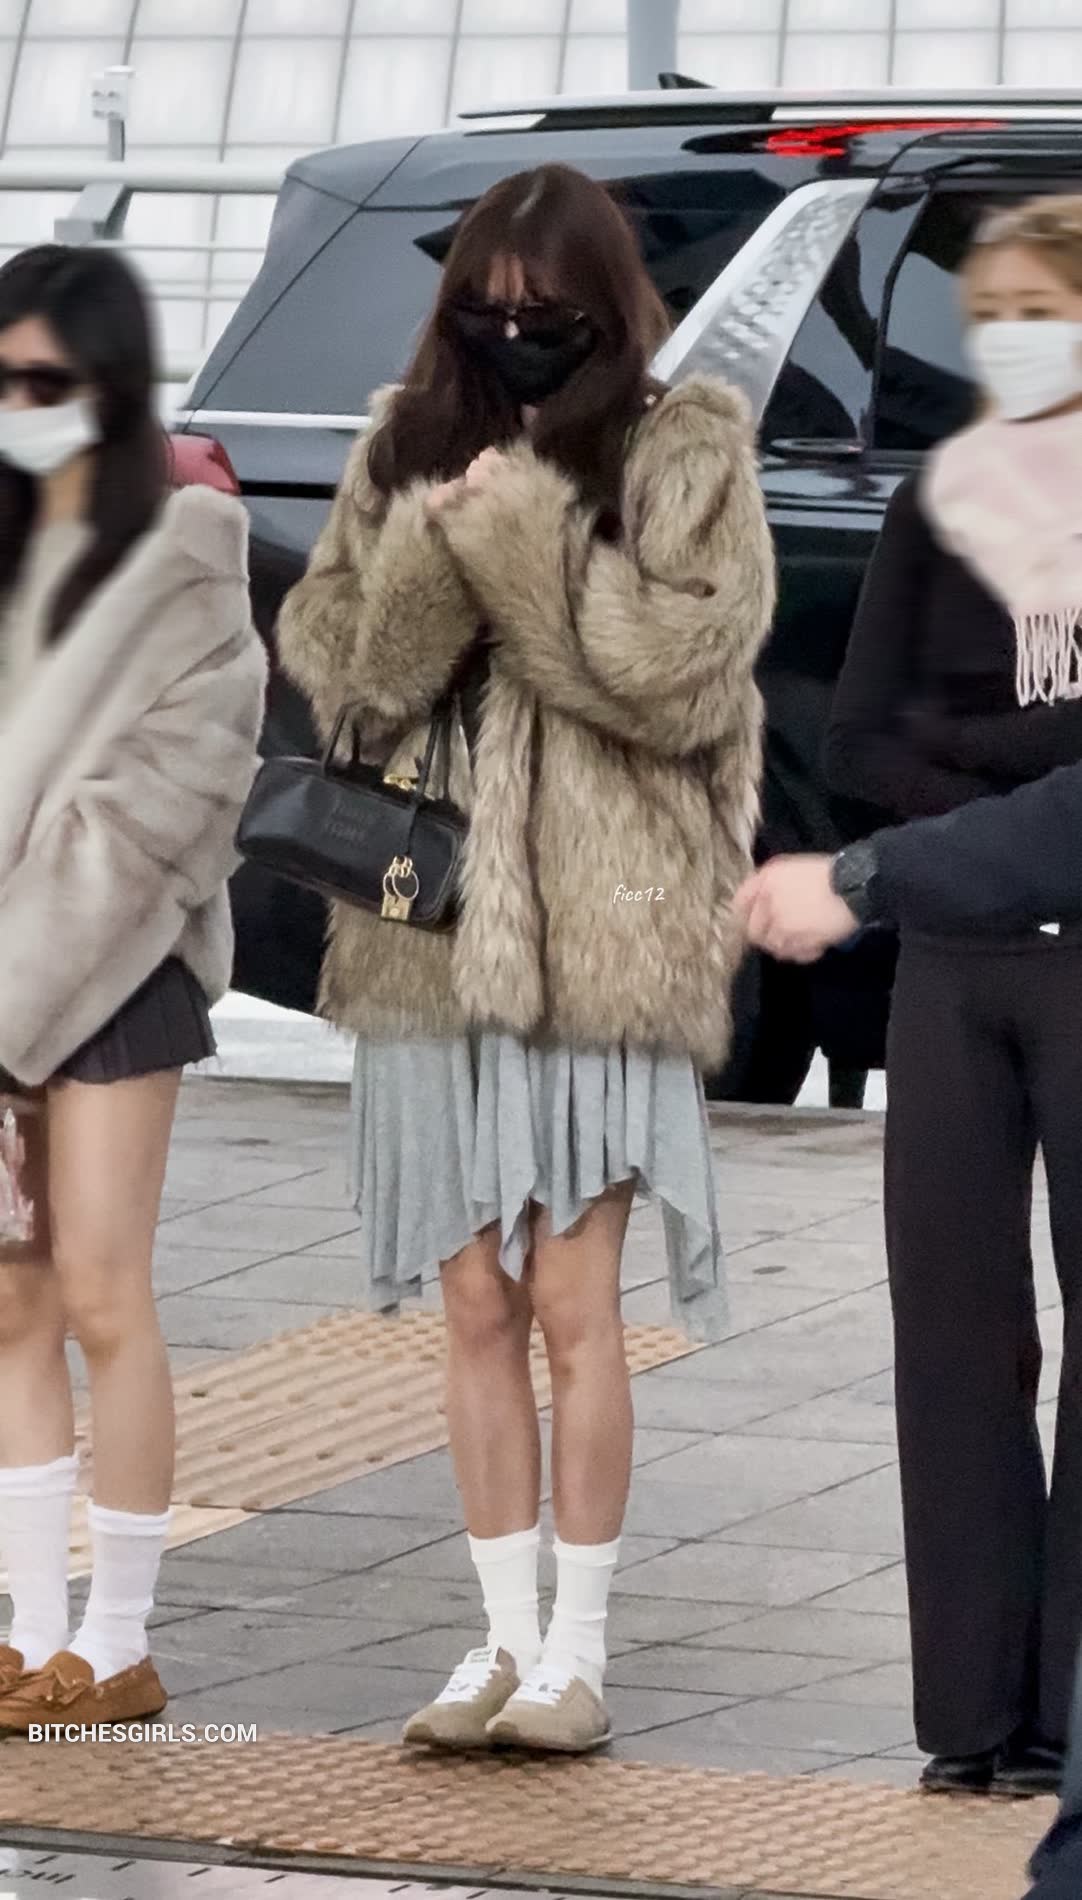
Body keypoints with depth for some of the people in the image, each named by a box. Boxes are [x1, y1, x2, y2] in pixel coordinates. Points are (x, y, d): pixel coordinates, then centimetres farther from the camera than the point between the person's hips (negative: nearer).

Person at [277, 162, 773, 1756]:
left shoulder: (684, 457, 0)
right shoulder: (407, 451, 12)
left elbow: (693, 668, -11)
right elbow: (327, 655, 7)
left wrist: (530, 545, -15)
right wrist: (434, 553, -11)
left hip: (603, 932, -4)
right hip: (431, 922, 4)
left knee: (570, 1301, -5)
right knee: (476, 1306, 7)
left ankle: (578, 1648, 4)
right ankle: (505, 1637, 14)